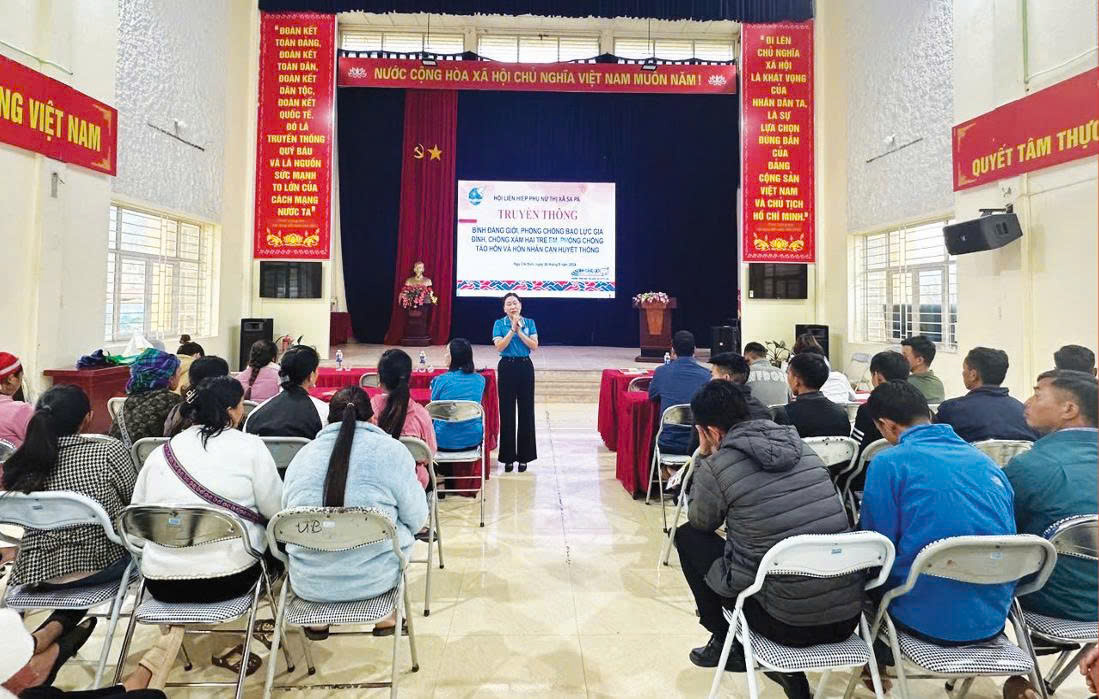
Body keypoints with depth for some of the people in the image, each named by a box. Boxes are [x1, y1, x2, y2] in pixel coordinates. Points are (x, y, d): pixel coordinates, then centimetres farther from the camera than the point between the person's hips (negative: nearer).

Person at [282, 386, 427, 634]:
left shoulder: (303, 454, 2)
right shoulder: (392, 450, -7)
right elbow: (416, 519, -3)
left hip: (308, 582, 3)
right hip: (373, 580, -3)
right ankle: (385, 616, 32)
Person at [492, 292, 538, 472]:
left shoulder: (529, 323, 5)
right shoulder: (499, 324, 1)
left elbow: (534, 345, -6)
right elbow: (499, 346, -11)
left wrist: (520, 331, -14)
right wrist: (512, 329, -17)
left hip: (525, 367, 1)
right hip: (507, 368, -1)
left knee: (526, 411, 4)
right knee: (507, 412, 2)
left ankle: (524, 456, 15)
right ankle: (508, 456, 12)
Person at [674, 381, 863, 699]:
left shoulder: (717, 467, -11)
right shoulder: (800, 446, 7)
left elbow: (701, 523, 10)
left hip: (787, 624, -6)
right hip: (848, 617, 6)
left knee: (687, 536, 13)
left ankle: (727, 644, 24)